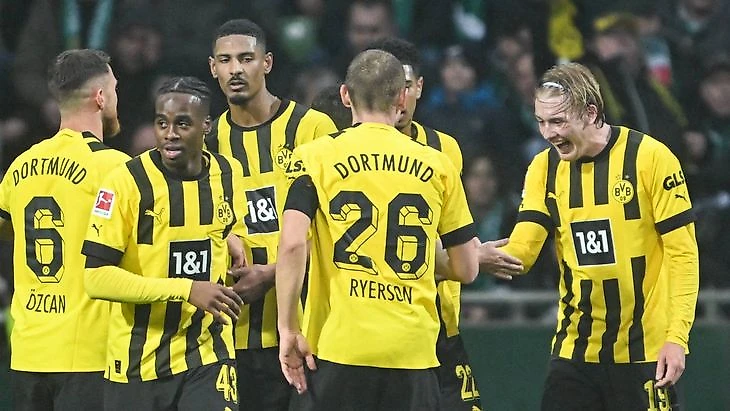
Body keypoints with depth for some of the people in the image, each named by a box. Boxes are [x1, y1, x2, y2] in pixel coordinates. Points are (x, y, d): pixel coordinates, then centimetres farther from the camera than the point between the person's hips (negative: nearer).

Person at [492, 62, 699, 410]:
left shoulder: (650, 157, -9)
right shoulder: (544, 168, 4)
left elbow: (682, 252, -8)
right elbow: (521, 249, -4)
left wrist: (677, 337, -15)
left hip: (646, 353, -4)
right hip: (574, 352, 4)